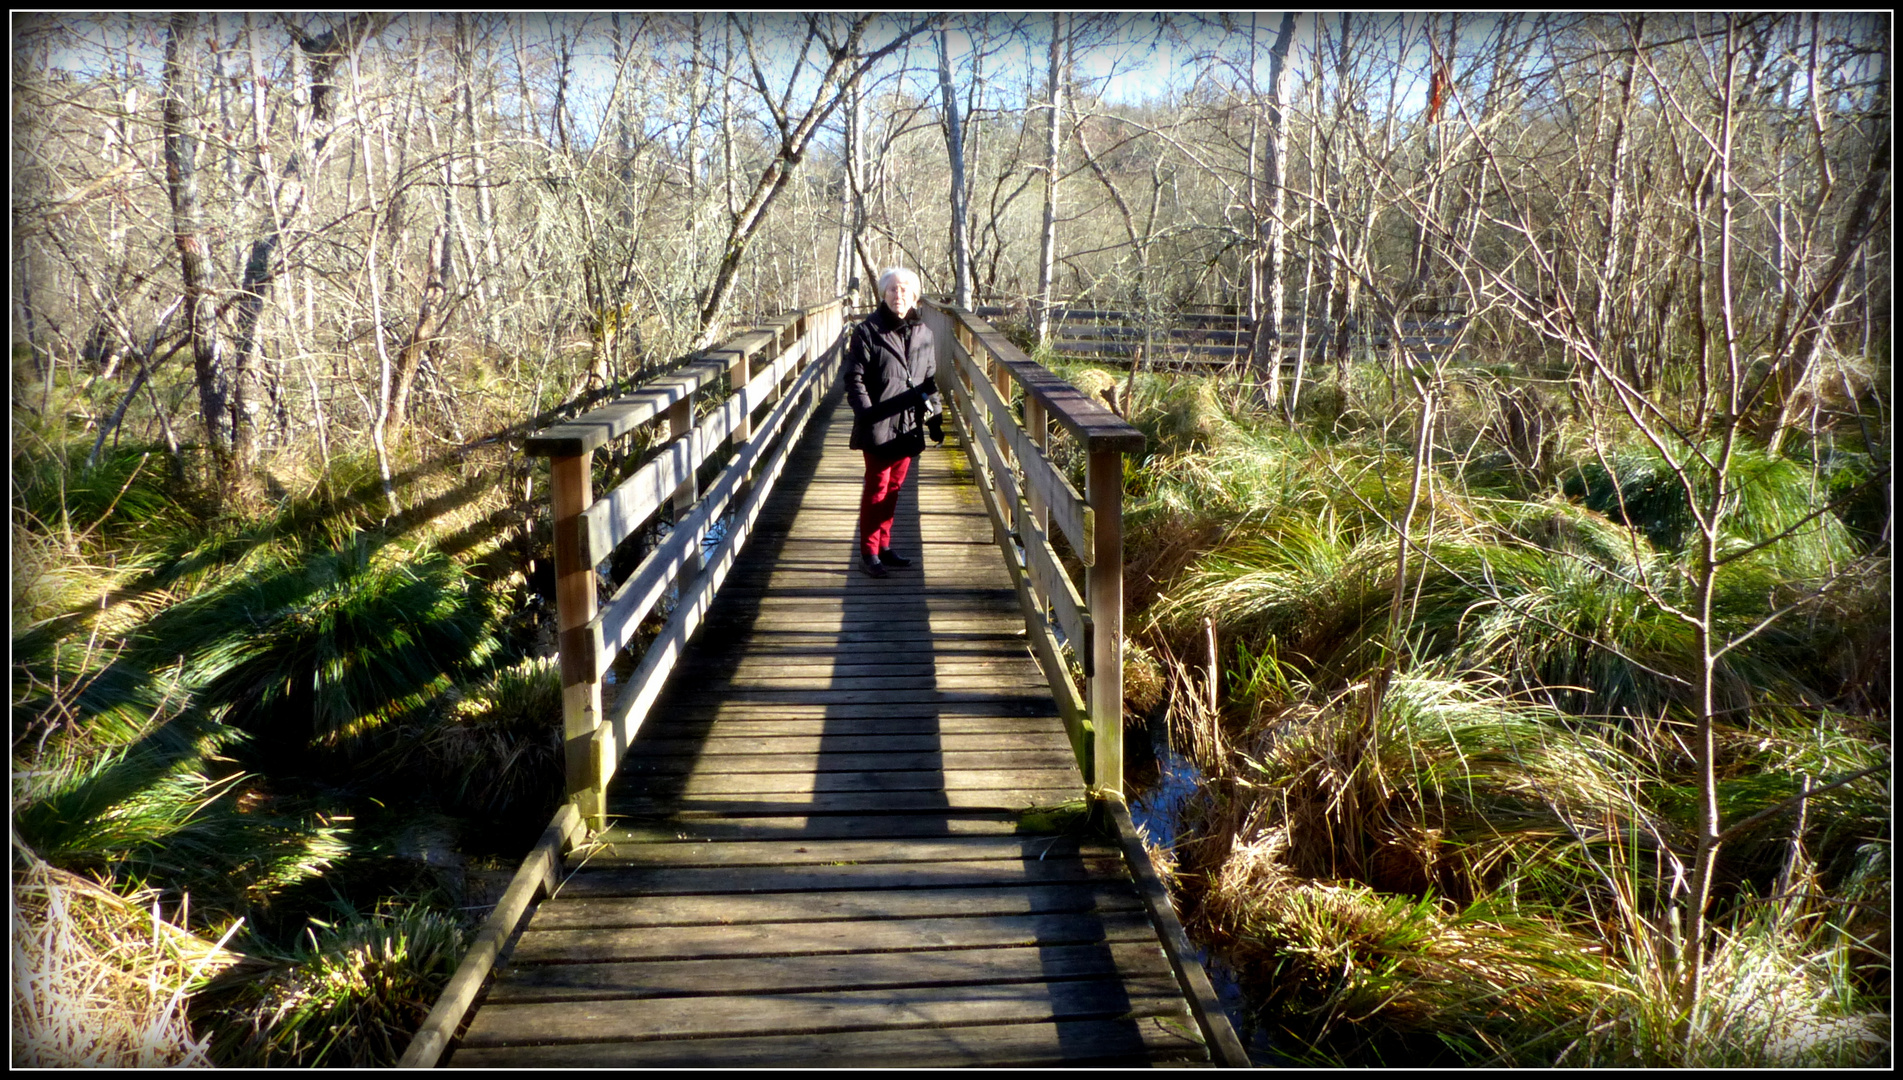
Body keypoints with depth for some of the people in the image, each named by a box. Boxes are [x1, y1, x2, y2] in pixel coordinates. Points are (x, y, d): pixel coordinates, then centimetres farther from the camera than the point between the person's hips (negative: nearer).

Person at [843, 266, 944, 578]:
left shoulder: (923, 333, 9)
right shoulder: (867, 331, -6)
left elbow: (930, 380, 16)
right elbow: (854, 379, -8)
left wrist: (934, 416, 13)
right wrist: (866, 412, -17)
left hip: (908, 426, 5)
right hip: (879, 426, -5)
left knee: (894, 488, 13)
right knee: (876, 488, 0)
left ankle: (884, 546, 24)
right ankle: (869, 552, 9)